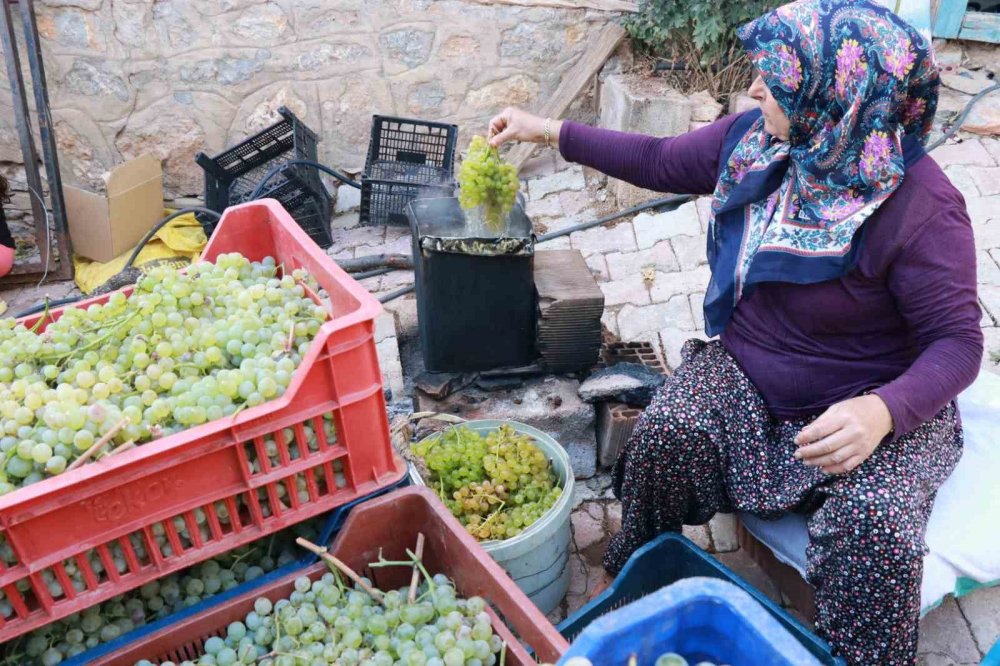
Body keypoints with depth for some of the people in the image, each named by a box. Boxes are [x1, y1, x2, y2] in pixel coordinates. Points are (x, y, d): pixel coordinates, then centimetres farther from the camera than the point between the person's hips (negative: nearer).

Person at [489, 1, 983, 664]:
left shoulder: (920, 205, -23)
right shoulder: (753, 140, -6)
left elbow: (958, 342, -19)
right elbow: (659, 162, 8)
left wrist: (882, 411, -39)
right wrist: (547, 130, 9)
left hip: (873, 407, -4)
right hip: (744, 376, 4)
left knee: (874, 524, -30)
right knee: (664, 435, -22)